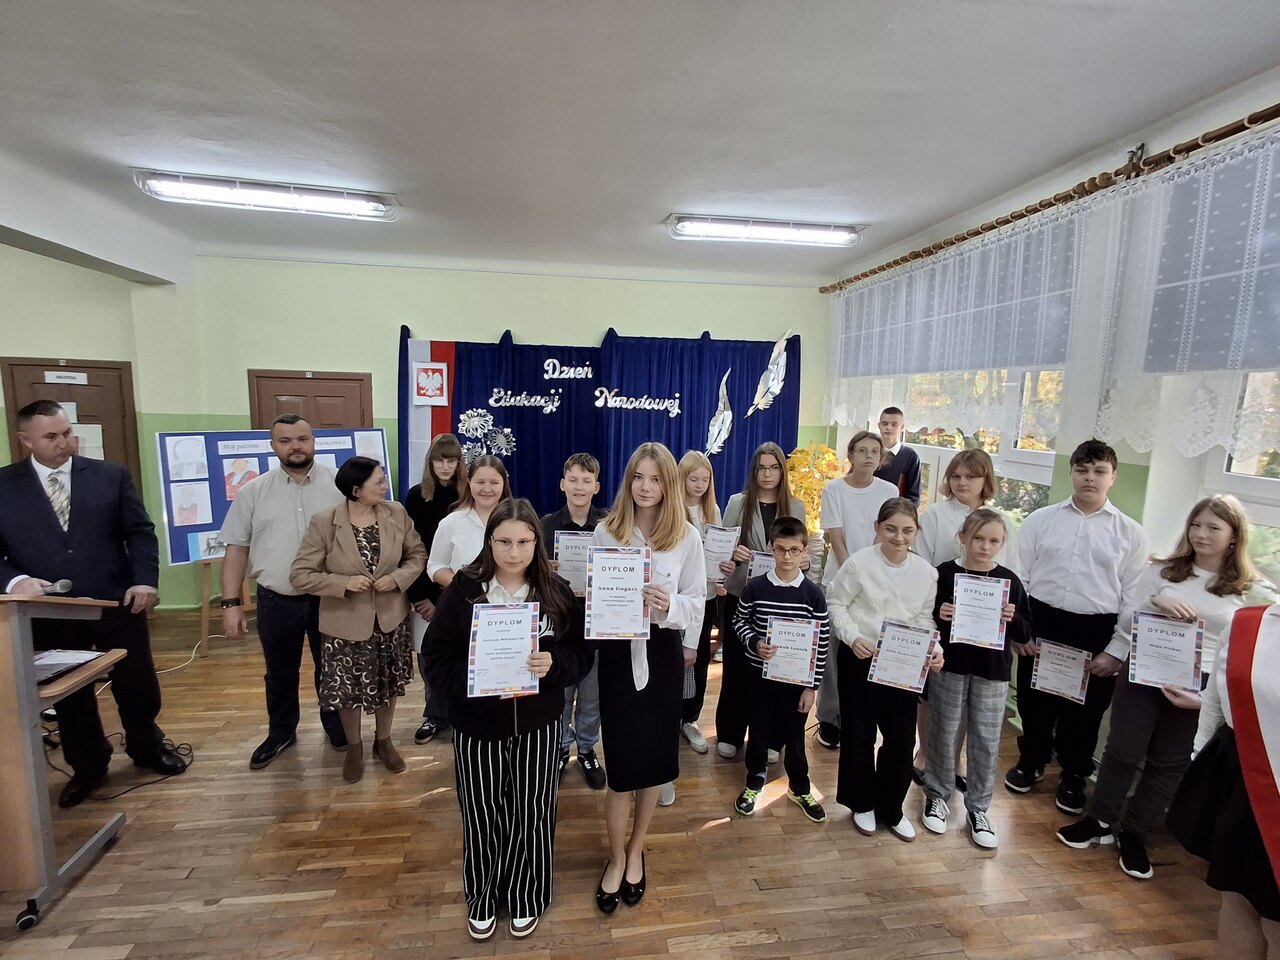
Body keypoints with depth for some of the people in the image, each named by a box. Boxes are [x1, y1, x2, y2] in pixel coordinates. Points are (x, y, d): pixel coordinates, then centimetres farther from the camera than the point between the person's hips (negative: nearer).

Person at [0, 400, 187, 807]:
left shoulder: (112, 475, 0)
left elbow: (140, 532, 0)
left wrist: (145, 580, -12)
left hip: (116, 604, 0)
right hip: (49, 614, 1)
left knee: (138, 684, 12)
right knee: (68, 695, 15)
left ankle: (147, 747, 36)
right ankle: (87, 766, 36)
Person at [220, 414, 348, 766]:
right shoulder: (253, 492, 0)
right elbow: (237, 548, 2)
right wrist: (231, 603, -2)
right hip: (276, 601, 2)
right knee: (280, 672, 19)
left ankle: (335, 724, 37)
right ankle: (281, 732, 40)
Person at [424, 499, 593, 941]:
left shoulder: (556, 592, -7)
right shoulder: (463, 590, -11)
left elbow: (581, 653, -2)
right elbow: (437, 659, -9)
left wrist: (554, 665, -23)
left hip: (538, 725, 1)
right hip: (476, 726, 0)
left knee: (531, 814, 13)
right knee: (482, 815, 14)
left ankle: (526, 897, 40)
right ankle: (482, 897, 42)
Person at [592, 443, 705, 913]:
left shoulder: (687, 536, -5)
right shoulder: (606, 531, -3)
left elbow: (697, 602, -3)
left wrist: (669, 605, -23)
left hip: (663, 653, 1)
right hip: (618, 651, 0)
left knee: (654, 759, 14)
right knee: (622, 763, 6)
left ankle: (635, 851, 41)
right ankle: (616, 857, 34)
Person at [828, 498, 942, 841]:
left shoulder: (926, 573, 0)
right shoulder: (859, 562, -13)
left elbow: (924, 619, 7)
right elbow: (836, 604, -7)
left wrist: (935, 650, -9)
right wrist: (853, 636, -20)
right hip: (860, 659, -3)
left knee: (902, 737, 8)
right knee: (859, 734, 9)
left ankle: (891, 809, 32)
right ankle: (862, 804, 33)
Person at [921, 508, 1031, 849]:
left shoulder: (1009, 580, 0)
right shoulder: (944, 573, -6)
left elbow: (1026, 633, 4)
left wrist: (1012, 620, -16)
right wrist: (939, 615, -22)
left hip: (993, 672, 2)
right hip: (949, 667, -2)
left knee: (987, 741, 9)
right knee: (945, 734, 10)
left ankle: (978, 807, 26)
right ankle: (937, 795, 29)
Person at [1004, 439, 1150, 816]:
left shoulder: (1131, 533, -1)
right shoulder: (1039, 520, 0)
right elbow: (1019, 578, 1)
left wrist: (1116, 651, -5)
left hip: (1097, 632, 0)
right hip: (1041, 624, 1)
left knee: (1084, 710, 15)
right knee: (1034, 700, 15)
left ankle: (1073, 776, 40)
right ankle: (1031, 762, 40)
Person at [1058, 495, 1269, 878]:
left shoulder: (1249, 591, 0)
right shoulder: (1160, 570, 1)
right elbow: (1125, 619, 0)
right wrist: (1154, 603, -21)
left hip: (1198, 687, 1)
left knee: (1170, 762, 11)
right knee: (1122, 751, 4)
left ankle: (1133, 834, 29)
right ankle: (1098, 820, 24)